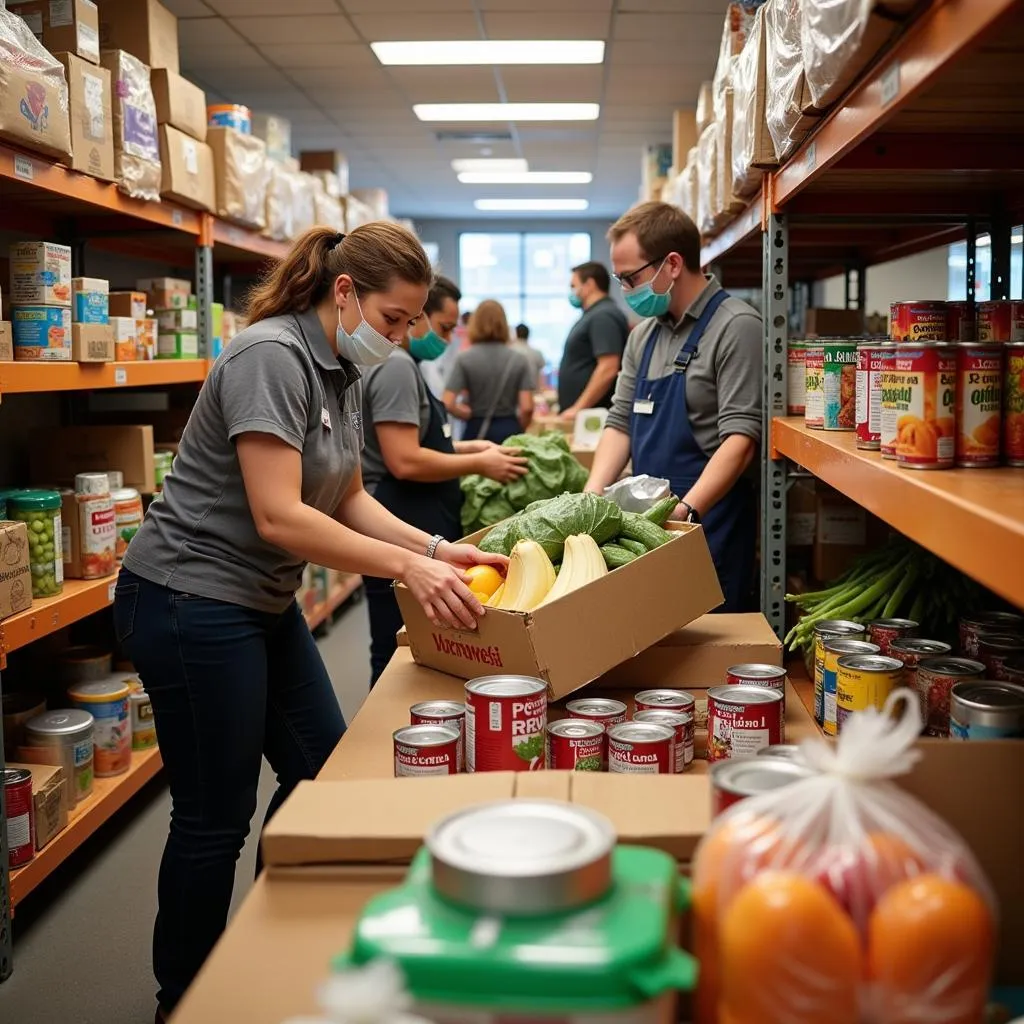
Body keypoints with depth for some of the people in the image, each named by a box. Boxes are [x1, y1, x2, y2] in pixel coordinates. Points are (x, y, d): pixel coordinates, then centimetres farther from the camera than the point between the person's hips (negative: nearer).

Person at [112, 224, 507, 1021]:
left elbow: (349, 500, 11)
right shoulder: (273, 356, -21)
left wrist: (436, 549, -2)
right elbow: (277, 516, -28)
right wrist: (407, 567, -27)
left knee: (325, 772, 16)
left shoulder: (344, 372, 7)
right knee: (217, 817, 2)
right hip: (192, 603, -10)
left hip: (263, 602, 10)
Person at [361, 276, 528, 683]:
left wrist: (470, 447, 14)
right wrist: (478, 464, -11)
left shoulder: (403, 365, 17)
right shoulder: (395, 366, -15)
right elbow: (405, 462, -22)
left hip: (419, 533, 11)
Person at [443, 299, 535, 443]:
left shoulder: (464, 359, -5)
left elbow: (448, 404, -12)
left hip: (477, 431, -1)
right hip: (509, 431, 1)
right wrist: (518, 430, 12)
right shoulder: (518, 359, -1)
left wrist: (471, 415, 6)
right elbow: (527, 408, -6)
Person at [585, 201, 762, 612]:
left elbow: (740, 436, -18)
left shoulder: (735, 327, -11)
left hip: (707, 522, -7)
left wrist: (686, 510, -27)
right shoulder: (643, 335, 13)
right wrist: (592, 495, -1)